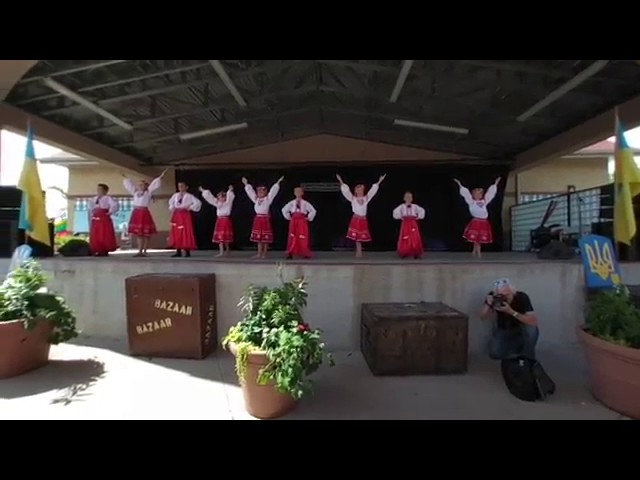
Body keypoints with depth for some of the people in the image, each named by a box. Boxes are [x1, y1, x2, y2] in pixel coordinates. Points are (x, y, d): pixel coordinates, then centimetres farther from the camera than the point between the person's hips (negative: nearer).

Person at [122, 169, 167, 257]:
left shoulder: (148, 192, 2)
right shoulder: (135, 192, 14)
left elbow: (154, 185, -4)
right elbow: (130, 184, 27)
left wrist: (161, 177, -10)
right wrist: (125, 178, 37)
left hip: (144, 213, -5)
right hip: (136, 213, 5)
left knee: (146, 234, -1)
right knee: (138, 233, 5)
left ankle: (144, 251, 3)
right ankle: (140, 251, 10)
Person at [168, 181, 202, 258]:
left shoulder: (189, 196, -5)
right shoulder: (175, 195, 11)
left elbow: (198, 203, -16)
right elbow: (171, 201, 30)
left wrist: (189, 208, -13)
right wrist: (172, 208, 14)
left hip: (185, 215, -6)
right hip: (177, 215, 6)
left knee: (186, 232, -7)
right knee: (176, 232, 4)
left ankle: (187, 252, -3)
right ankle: (178, 251, 9)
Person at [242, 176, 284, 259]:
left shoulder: (268, 198, -1)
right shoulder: (256, 199, 11)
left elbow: (273, 191, -7)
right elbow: (250, 191, 18)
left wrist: (278, 183, -13)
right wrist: (246, 184, 22)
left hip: (265, 219, -5)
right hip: (258, 219, 5)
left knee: (265, 238, -1)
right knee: (258, 237, 8)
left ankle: (264, 254, 5)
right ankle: (259, 253, 15)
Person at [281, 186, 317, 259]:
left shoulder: (305, 203, 1)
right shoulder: (291, 203, 7)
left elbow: (313, 211, 0)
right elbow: (284, 209, 14)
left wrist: (309, 218, 0)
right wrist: (288, 217, 9)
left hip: (302, 222, -2)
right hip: (293, 222, 2)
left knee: (303, 238, -2)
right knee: (292, 237, 1)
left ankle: (305, 254, 4)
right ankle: (290, 253, 5)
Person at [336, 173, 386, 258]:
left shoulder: (366, 198, 6)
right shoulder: (353, 199, 0)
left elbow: (373, 190, 5)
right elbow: (346, 191, -6)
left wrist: (379, 182, 2)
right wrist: (341, 182, -13)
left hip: (363, 220, 2)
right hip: (356, 219, -2)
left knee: (361, 237, 5)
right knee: (357, 237, 0)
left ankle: (359, 253, 12)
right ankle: (359, 253, 7)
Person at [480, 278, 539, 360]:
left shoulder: (522, 297, -30)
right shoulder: (493, 296, -22)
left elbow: (534, 322, -38)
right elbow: (482, 316, -21)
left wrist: (511, 312, -47)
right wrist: (488, 304, -40)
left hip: (520, 328, -2)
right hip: (503, 329, 2)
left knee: (531, 329, -35)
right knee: (495, 354, -17)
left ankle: (528, 359, -7)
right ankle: (519, 346, 14)